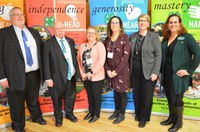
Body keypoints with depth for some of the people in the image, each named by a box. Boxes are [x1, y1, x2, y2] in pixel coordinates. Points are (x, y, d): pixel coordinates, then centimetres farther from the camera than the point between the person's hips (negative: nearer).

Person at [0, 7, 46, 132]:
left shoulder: (34, 32, 10)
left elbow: (42, 49, 15)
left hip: (35, 73, 4)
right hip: (16, 76, -4)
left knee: (34, 99, 22)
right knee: (17, 103, 12)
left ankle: (37, 116, 47)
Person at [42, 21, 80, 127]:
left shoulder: (70, 41, 8)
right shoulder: (48, 44, -8)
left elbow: (74, 57, 10)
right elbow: (46, 63, -10)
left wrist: (77, 72, 9)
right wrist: (48, 78, -13)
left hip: (71, 76, 5)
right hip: (57, 78, -4)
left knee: (71, 97, 19)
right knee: (57, 99, 14)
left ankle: (69, 113, 44)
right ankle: (58, 117, 38)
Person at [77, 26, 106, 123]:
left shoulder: (99, 45, -9)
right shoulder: (82, 46, 7)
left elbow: (101, 61, -18)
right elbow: (79, 60, 6)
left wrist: (91, 72, -18)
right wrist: (82, 73, -4)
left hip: (97, 77, -5)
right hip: (86, 77, 5)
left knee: (96, 96, 10)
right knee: (89, 95, 19)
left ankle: (96, 114, 29)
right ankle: (91, 112, 38)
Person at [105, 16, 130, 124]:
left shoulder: (124, 37, -8)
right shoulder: (108, 39, 8)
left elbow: (126, 56, -15)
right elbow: (105, 56, 7)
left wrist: (117, 71, -16)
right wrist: (108, 70, -5)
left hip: (122, 70, -5)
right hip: (111, 71, 5)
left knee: (122, 92, 5)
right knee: (115, 91, 16)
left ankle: (122, 114, 21)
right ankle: (116, 111, 32)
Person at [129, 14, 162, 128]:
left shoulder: (154, 36, -3)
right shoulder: (133, 36, 8)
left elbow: (158, 55, -8)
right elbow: (130, 54, 10)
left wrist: (155, 72, -14)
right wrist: (129, 69, 5)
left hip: (148, 72, -3)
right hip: (135, 71, 4)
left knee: (147, 96, 6)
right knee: (136, 94, 13)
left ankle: (144, 118, 26)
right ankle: (138, 114, 36)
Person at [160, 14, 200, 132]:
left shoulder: (186, 37, -9)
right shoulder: (165, 39, 8)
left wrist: (189, 70, -17)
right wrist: (161, 71, 8)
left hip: (178, 76, -5)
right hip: (166, 75, 6)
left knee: (177, 99, 5)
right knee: (170, 98, 16)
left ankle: (178, 122, 25)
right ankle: (171, 118, 35)